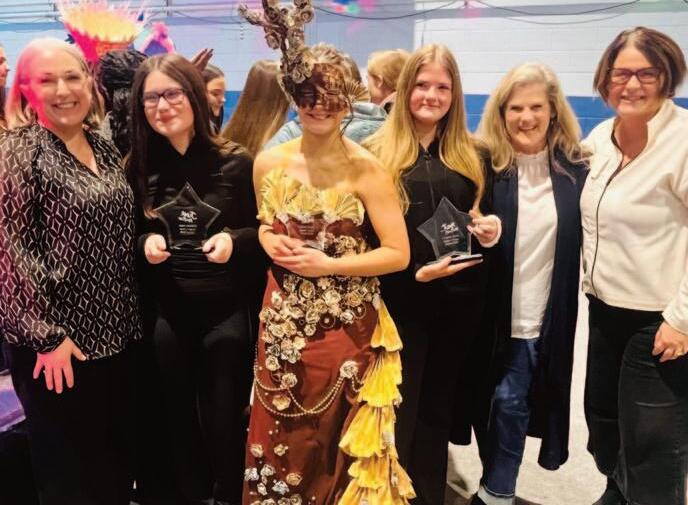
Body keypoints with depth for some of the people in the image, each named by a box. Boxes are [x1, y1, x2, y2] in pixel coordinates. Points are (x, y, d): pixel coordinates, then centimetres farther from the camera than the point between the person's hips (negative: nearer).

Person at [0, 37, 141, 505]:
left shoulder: (104, 146, 7)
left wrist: (129, 317, 11)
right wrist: (46, 334, -17)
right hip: (58, 340, -6)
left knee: (120, 453, 19)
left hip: (116, 330, 6)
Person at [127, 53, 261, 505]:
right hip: (165, 311, 3)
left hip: (227, 310, -2)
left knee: (224, 417, 9)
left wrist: (234, 240, -18)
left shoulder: (235, 162, -5)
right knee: (178, 416, 15)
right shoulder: (138, 168, 1)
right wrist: (145, 243, -9)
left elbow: (265, 231, 1)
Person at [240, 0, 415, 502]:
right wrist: (272, 243, -6)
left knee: (334, 446, 13)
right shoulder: (269, 162, 0)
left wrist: (327, 264, -18)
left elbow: (398, 253, -11)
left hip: (345, 326, -3)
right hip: (285, 321, 4)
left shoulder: (366, 169, -12)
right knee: (278, 441, 14)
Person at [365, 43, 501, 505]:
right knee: (398, 407, 6)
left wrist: (491, 231, -5)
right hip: (400, 299, -3)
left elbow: (484, 218, 18)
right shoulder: (376, 153, -2)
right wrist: (412, 272, -17)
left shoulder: (471, 155, 10)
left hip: (459, 299, 4)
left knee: (439, 405, 16)